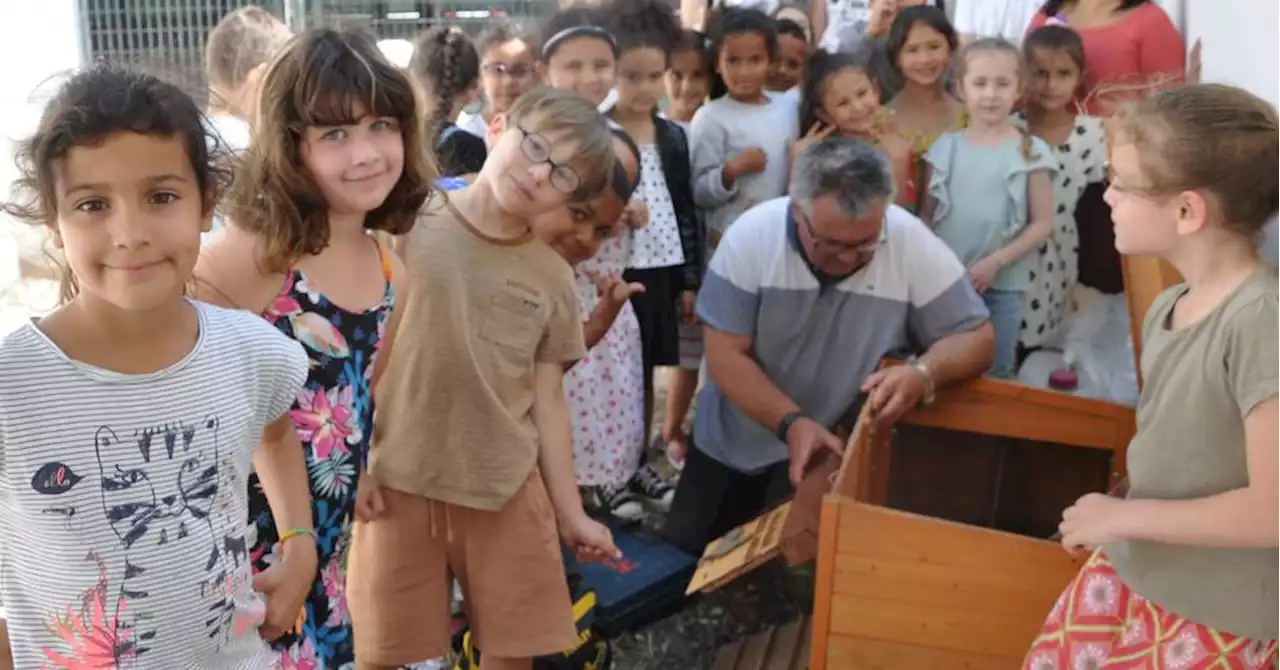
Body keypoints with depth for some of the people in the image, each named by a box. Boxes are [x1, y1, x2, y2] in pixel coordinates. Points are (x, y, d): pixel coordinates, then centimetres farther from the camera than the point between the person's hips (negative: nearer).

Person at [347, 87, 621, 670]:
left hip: (508, 490, 3)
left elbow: (547, 402, 6)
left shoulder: (553, 279, 3)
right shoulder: (405, 228, -6)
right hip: (397, 481, -2)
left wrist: (570, 511, 7)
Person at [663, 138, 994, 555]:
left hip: (833, 451, -1)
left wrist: (924, 373, -35)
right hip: (730, 445, 1)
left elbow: (976, 337, -13)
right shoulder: (751, 236, -22)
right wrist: (792, 423, -32)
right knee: (686, 555, 17)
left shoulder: (913, 245, -21)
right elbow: (726, 356, -18)